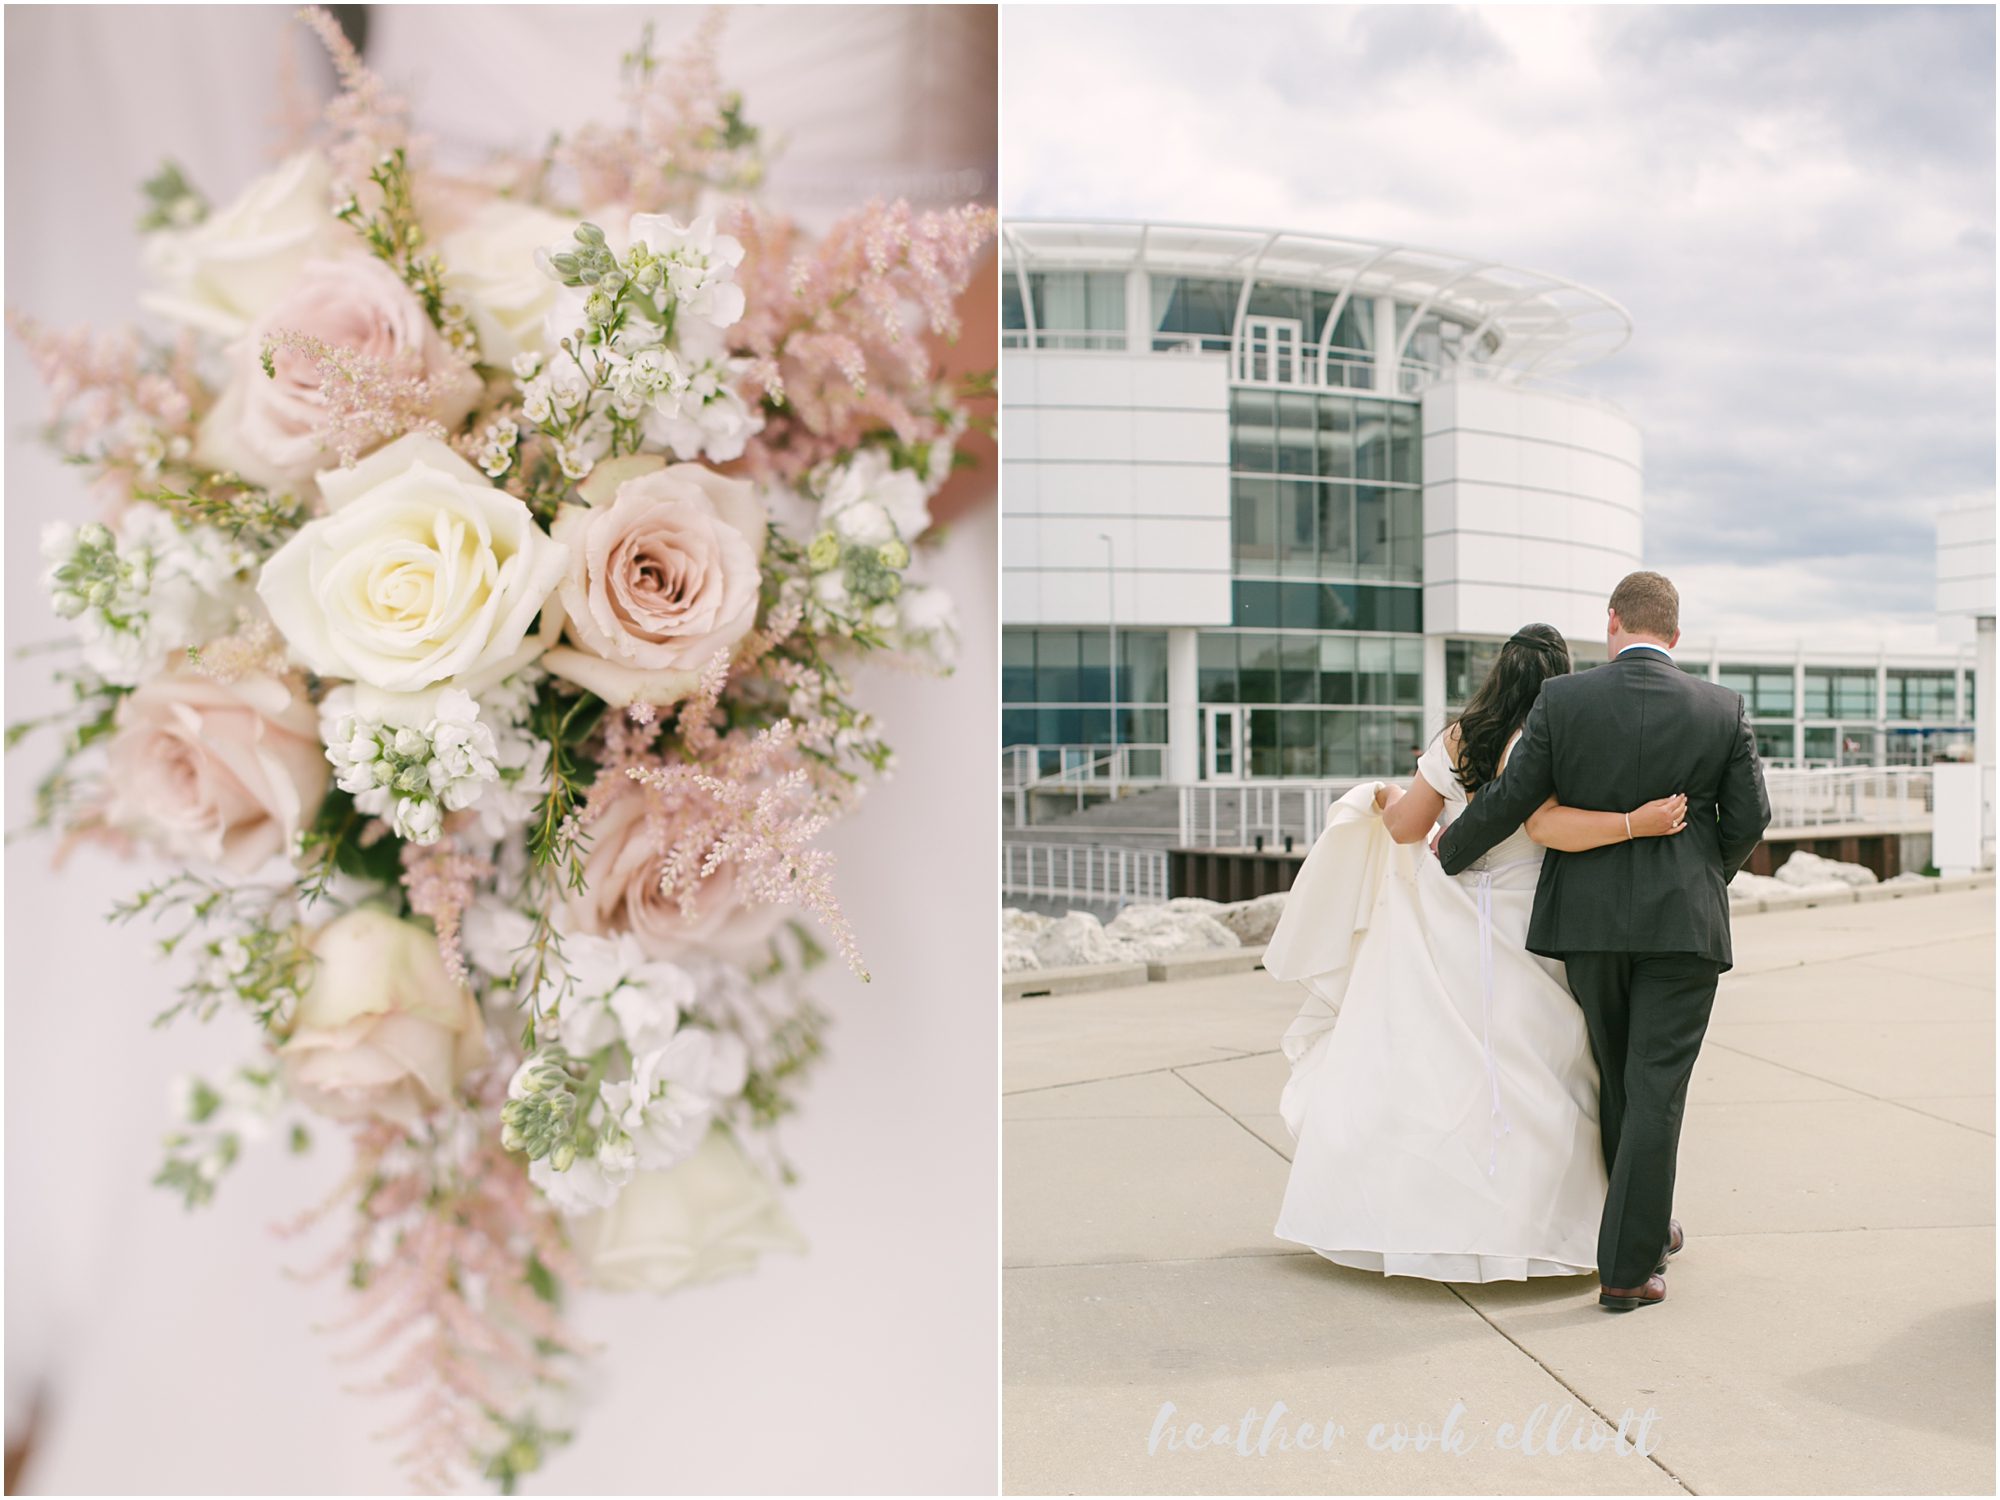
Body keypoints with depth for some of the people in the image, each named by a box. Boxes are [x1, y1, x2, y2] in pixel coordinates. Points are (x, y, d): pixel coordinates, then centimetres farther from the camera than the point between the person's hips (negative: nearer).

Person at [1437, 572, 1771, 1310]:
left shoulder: (1562, 698, -6)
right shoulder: (1721, 708, -2)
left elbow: (1510, 798, -6)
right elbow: (1750, 815, 1)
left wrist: (1446, 853, 10)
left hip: (1590, 917, 1)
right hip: (1683, 921, -1)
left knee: (1616, 1082, 18)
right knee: (1656, 1090, 1)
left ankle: (1646, 1227, 36)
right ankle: (1626, 1269, 2)